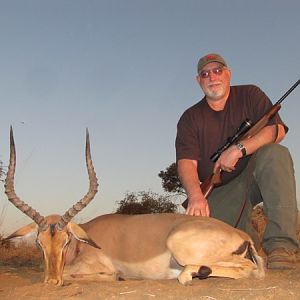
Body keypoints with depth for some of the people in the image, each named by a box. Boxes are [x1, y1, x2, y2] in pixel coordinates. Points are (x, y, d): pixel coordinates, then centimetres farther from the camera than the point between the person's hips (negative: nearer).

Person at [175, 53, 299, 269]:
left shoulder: (250, 95, 4)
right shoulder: (190, 118, 4)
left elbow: (277, 130, -11)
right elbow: (186, 162, -10)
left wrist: (238, 150, -25)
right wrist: (196, 196, -31)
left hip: (255, 175, 0)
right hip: (220, 192, 1)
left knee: (276, 154, -33)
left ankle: (281, 245, -35)